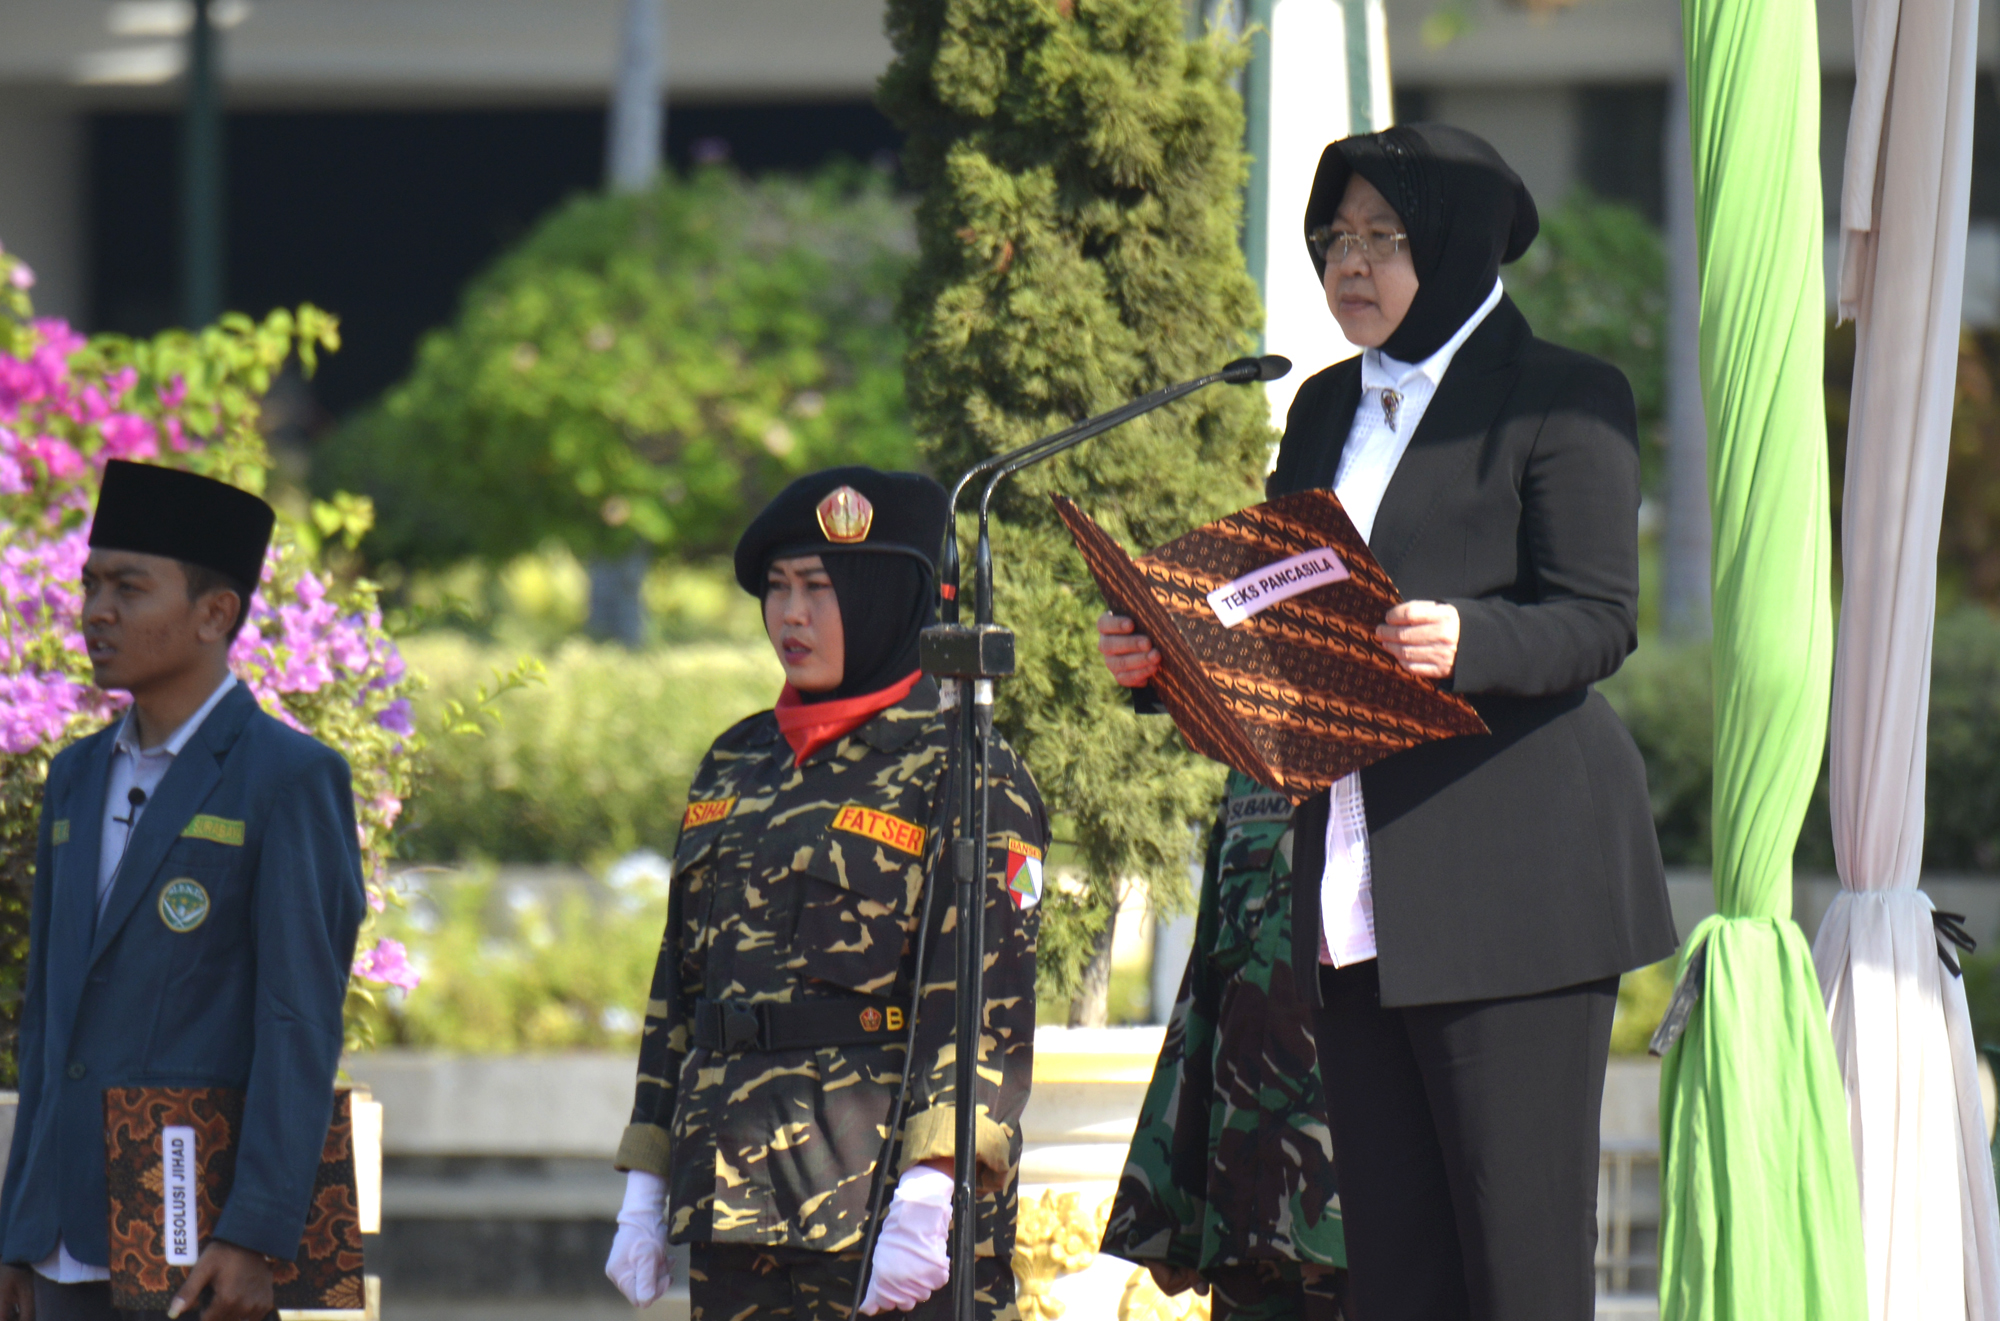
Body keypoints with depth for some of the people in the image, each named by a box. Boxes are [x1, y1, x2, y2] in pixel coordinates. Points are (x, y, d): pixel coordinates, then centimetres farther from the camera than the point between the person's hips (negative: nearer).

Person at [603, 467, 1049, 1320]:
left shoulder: (961, 772, -4)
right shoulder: (737, 766, 17)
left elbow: (986, 1009, -12)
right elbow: (678, 987, 20)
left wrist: (926, 1197, -22)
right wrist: (646, 1188, 15)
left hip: (882, 1205, -7)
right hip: (735, 1203, 7)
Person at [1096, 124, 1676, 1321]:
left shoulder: (1565, 400, -1)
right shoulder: (1328, 409, 20)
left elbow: (1598, 619, -11)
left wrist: (1467, 644, -29)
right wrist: (1166, 655, 2)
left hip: (1514, 879, -7)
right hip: (1363, 894, 7)